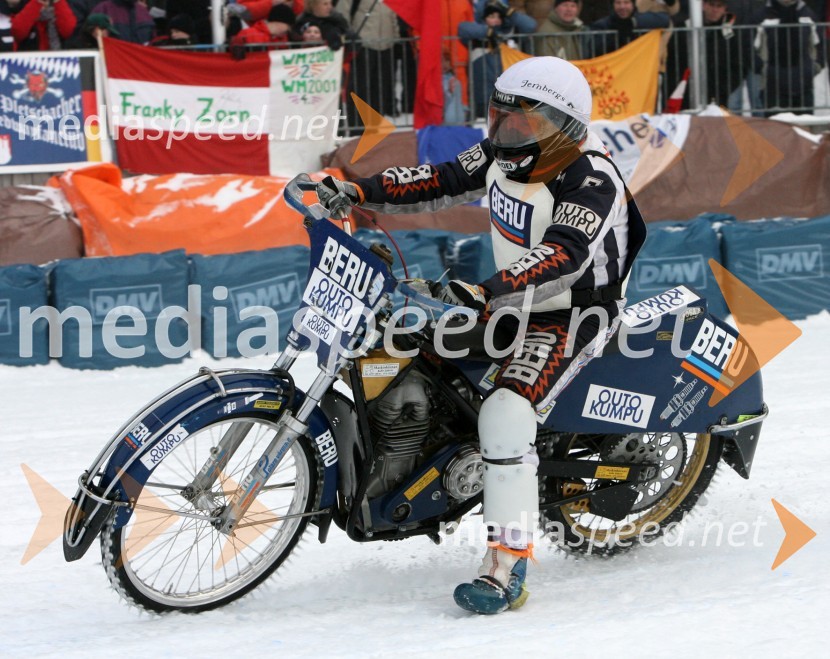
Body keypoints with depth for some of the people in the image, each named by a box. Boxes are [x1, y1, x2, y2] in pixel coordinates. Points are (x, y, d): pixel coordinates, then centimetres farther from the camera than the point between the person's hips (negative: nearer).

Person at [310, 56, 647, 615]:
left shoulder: (591, 181, -26)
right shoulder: (503, 154, 1)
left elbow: (564, 255, -39)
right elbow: (444, 182, 9)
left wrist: (488, 291, -53)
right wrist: (360, 190, -3)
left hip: (571, 318, -10)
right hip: (512, 301, 10)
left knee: (506, 415, -30)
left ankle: (508, 569, -30)